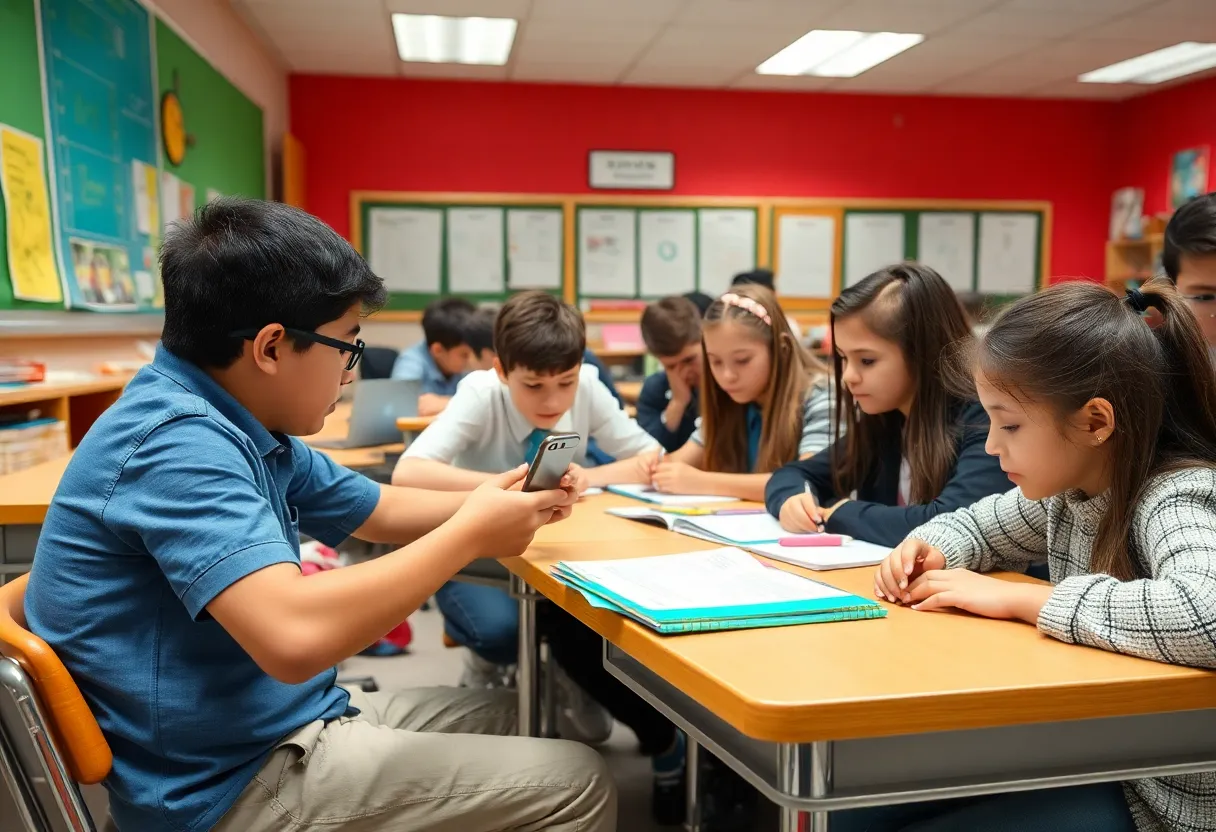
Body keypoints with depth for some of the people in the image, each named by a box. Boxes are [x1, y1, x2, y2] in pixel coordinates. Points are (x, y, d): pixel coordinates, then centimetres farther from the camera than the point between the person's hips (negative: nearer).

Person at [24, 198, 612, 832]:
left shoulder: (242, 429, 6)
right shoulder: (179, 442, -25)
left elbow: (379, 511, 18)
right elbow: (295, 636, -39)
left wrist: (492, 503, 0)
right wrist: (470, 534, -24)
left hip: (270, 725, 10)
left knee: (499, 715, 22)